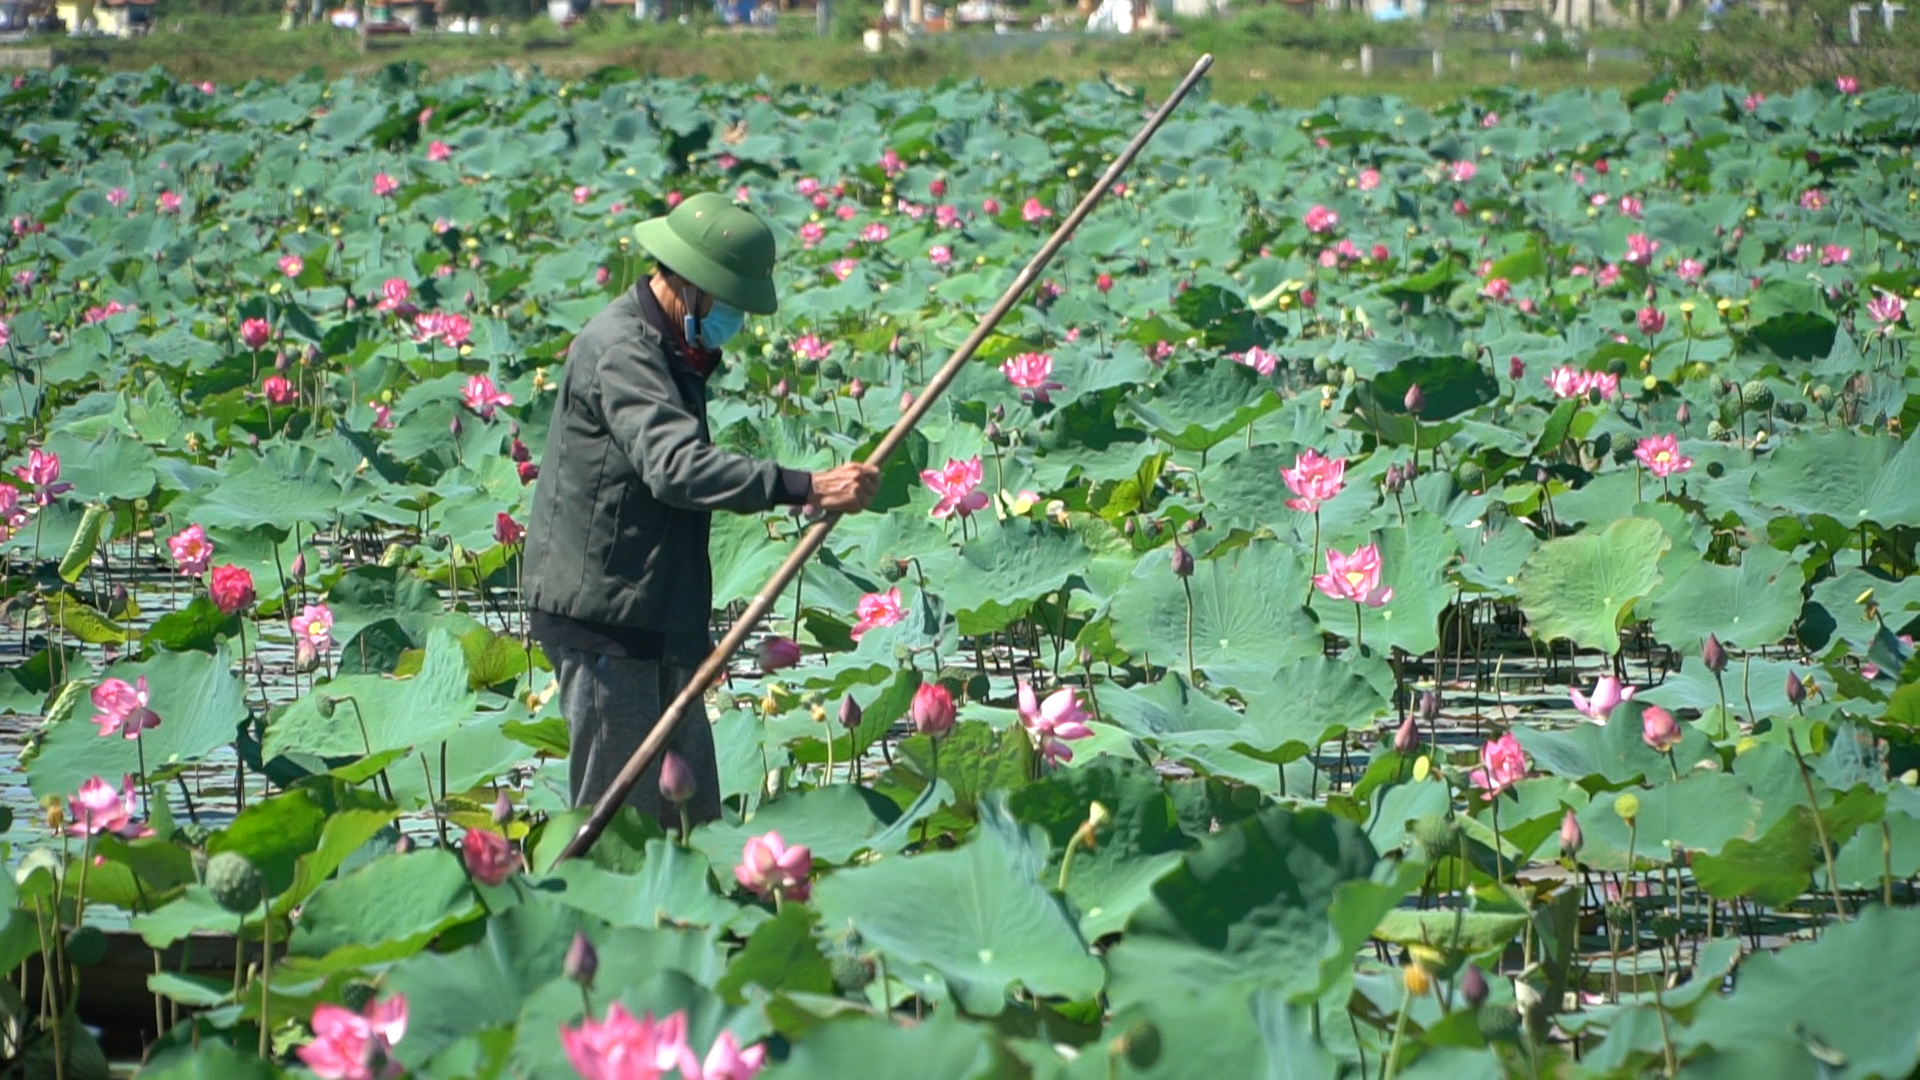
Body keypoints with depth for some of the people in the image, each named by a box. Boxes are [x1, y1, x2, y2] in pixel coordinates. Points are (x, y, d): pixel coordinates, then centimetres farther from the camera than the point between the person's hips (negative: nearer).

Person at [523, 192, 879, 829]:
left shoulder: (675, 351, 15)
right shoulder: (620, 349, -18)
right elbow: (675, 466, -34)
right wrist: (804, 487, -40)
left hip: (656, 621, 10)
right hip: (602, 617, -10)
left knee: (693, 818, 9)